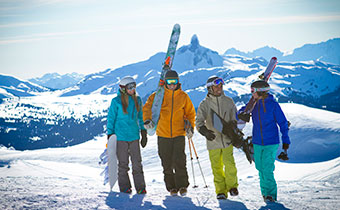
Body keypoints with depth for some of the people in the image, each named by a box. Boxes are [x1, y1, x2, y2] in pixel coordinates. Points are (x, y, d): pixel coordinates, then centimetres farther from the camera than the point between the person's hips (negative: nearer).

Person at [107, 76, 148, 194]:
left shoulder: (137, 100, 8)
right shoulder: (116, 101, -6)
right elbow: (111, 118, -1)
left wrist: (143, 132, 16)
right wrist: (110, 135, -4)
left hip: (134, 136, 3)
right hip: (121, 136, -3)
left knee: (137, 162, 0)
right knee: (123, 163, 3)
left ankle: (140, 187, 4)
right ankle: (124, 187, 13)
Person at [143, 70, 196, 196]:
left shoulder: (183, 96, 6)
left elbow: (190, 113, 15)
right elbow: (148, 107, -5)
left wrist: (191, 127, 0)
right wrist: (147, 120, -24)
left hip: (179, 134, 0)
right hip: (163, 134, 1)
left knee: (179, 161, -12)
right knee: (167, 163, 5)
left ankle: (182, 186, -1)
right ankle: (171, 187, 16)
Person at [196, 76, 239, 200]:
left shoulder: (228, 101, 3)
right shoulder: (204, 104, -4)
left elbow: (234, 119, 14)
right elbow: (199, 122, -14)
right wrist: (205, 131, -33)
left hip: (227, 139, 1)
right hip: (212, 140, -1)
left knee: (229, 163, -10)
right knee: (217, 167, 3)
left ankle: (232, 185, 13)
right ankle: (221, 191, 17)